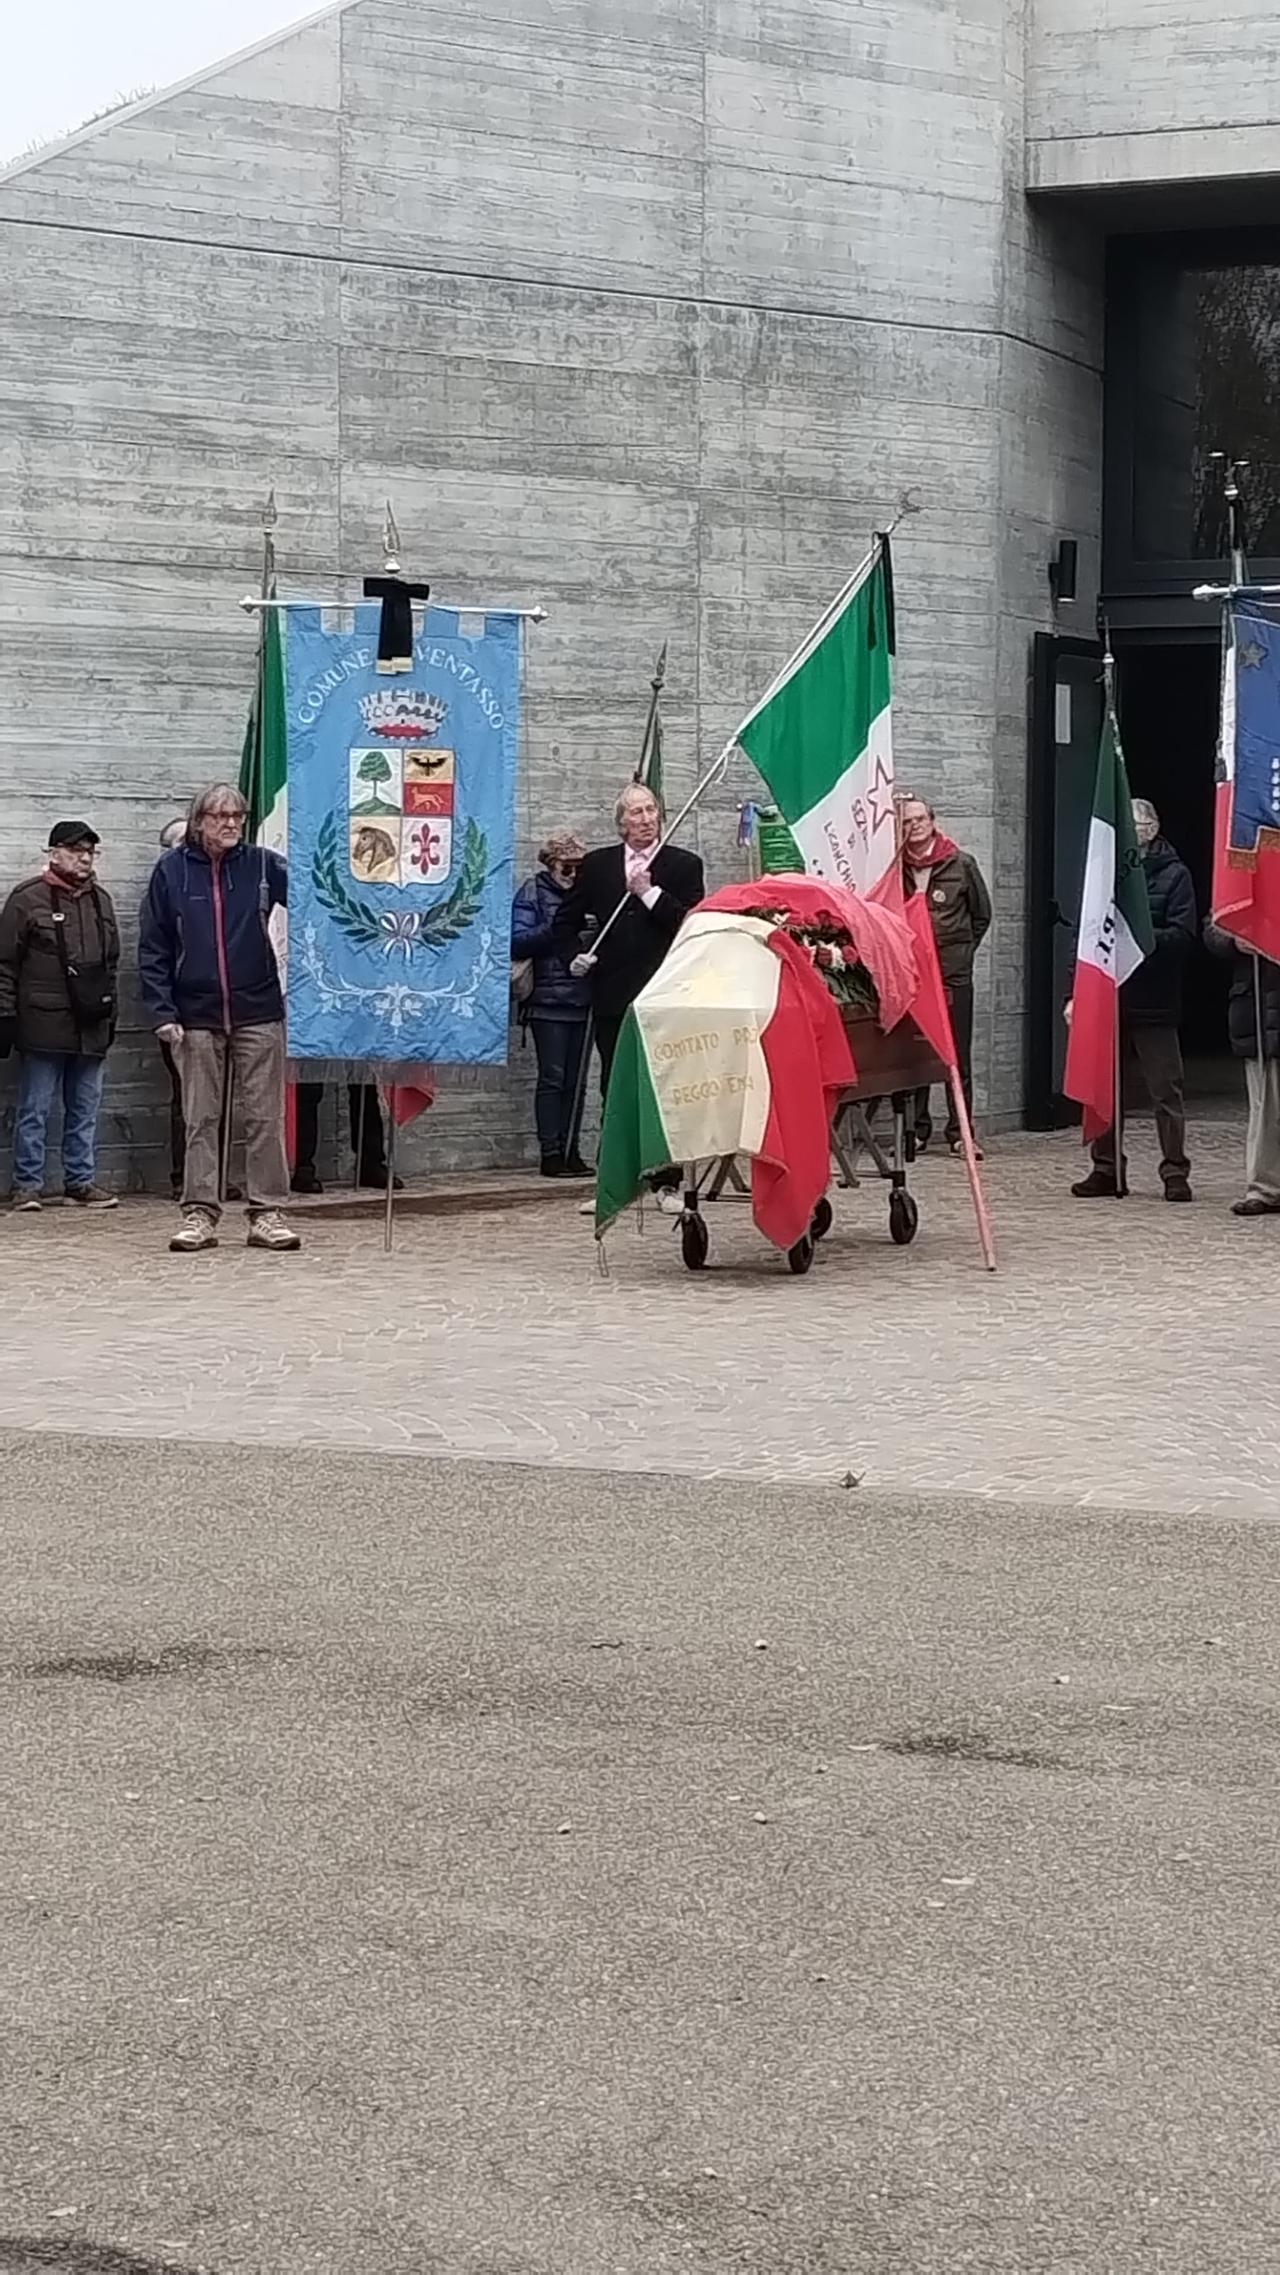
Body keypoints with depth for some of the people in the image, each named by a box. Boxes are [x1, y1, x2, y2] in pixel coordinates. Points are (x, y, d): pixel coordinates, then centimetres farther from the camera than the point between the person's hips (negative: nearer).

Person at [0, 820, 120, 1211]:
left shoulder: (100, 900, 16)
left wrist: (109, 1011, 19)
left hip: (91, 1028, 5)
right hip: (43, 1026, -5)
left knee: (86, 1109, 8)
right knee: (34, 1110, -1)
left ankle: (81, 1180, 15)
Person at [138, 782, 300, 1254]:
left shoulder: (261, 865, 3)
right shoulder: (172, 870, 2)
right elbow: (153, 947, 2)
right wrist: (162, 1011, -6)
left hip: (258, 1012, 1)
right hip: (196, 1016, 0)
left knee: (265, 1117, 1)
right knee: (200, 1119, 4)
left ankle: (266, 1213, 6)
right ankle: (199, 1213, 9)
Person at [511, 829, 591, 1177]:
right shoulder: (533, 892, 3)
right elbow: (517, 943, -6)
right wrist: (554, 930, -18)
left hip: (582, 999, 4)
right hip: (548, 1000, -4)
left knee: (575, 1079, 4)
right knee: (552, 1077, -7)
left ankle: (569, 1150, 7)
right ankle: (551, 1152, -6)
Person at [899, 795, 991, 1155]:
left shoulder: (961, 865, 4)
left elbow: (982, 915, 13)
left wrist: (962, 950, 10)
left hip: (953, 968, 0)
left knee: (958, 1053, 1)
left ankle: (960, 1132, 5)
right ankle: (916, 1131, 9)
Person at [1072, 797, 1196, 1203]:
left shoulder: (1174, 875, 0)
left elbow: (1183, 936, -9)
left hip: (1154, 1004, -4)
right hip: (1107, 998, 4)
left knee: (1166, 1091, 0)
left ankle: (1175, 1172, 6)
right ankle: (1105, 1169, 16)